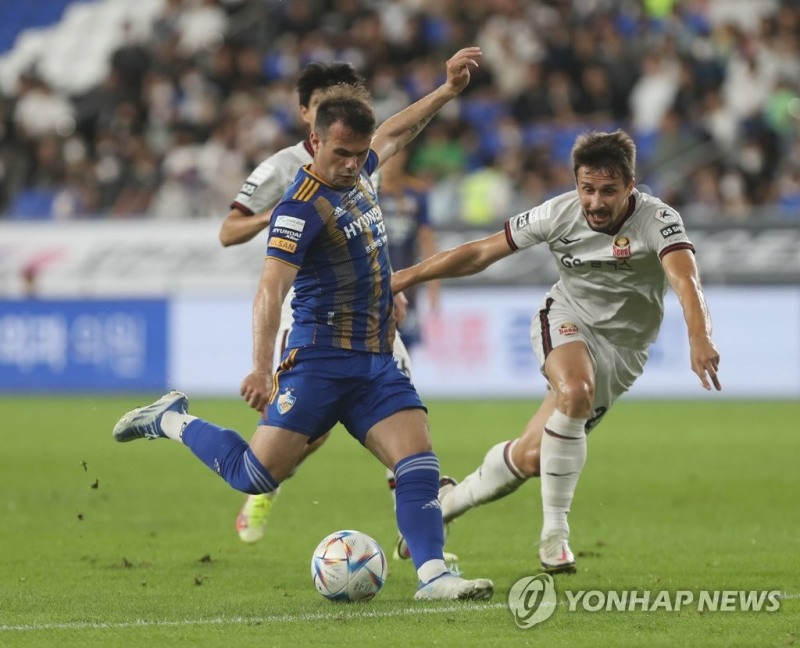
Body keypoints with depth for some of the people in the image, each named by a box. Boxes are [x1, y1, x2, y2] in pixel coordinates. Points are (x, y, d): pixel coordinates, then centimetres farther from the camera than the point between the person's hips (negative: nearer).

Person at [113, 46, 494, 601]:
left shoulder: (358, 173, 10)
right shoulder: (302, 206, -15)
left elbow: (394, 134, 34)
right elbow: (270, 290, -24)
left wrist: (448, 90, 33)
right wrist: (262, 369, -35)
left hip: (378, 364, 7)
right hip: (321, 362, -7)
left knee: (420, 463, -12)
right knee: (255, 475, -6)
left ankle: (433, 574, -18)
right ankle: (173, 420, 17)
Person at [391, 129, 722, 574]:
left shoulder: (658, 220, -22)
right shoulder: (560, 214, -12)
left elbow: (686, 279, -40)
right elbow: (481, 253, -2)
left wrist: (699, 339, -59)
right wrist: (408, 277, -3)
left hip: (621, 350, 0)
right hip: (566, 321, 0)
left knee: (531, 457, -6)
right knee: (575, 391, -36)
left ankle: (449, 501, 25)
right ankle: (555, 533, -25)